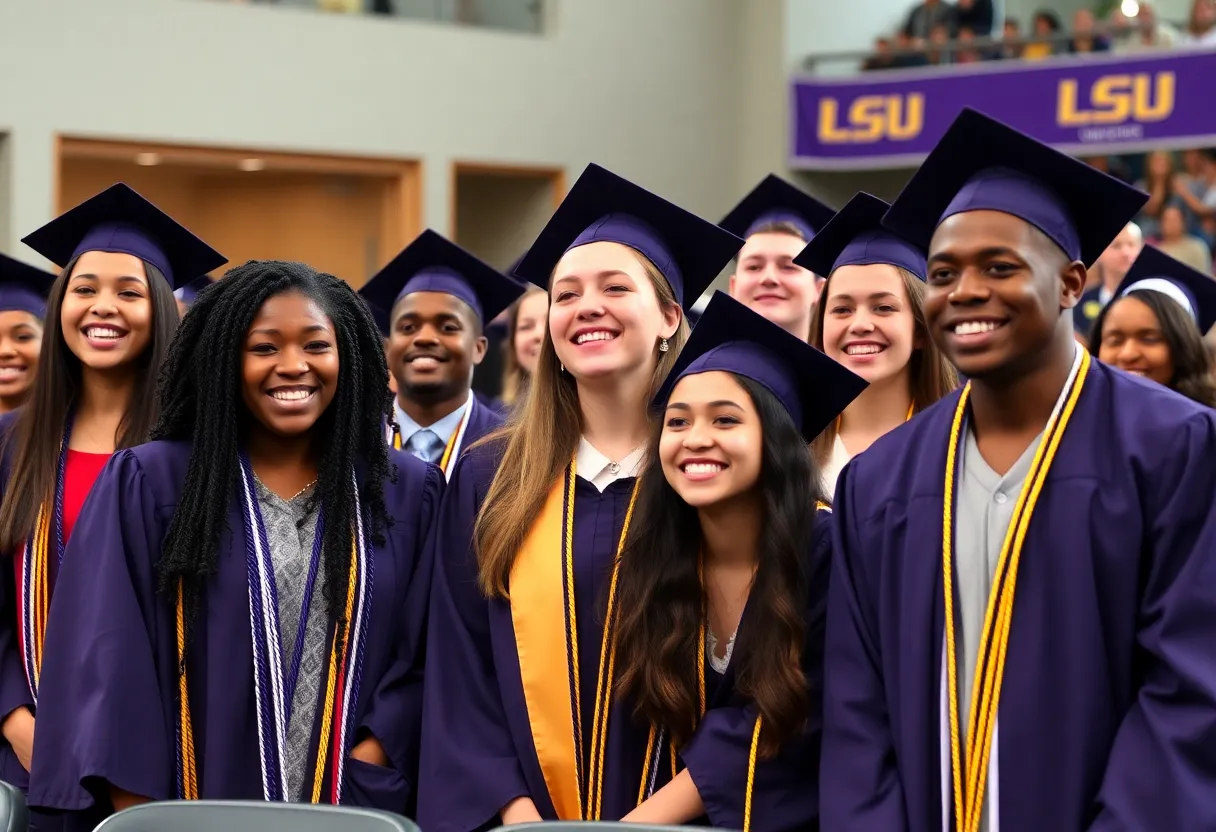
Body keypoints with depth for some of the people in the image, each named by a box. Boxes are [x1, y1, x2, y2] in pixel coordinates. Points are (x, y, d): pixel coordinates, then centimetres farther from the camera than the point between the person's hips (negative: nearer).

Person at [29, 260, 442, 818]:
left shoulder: (410, 494, 4)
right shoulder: (148, 485, -1)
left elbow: (430, 656, 1)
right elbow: (108, 659, -5)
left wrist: (372, 759, -14)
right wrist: (135, 813, -13)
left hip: (359, 810, 1)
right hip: (197, 803, -1)